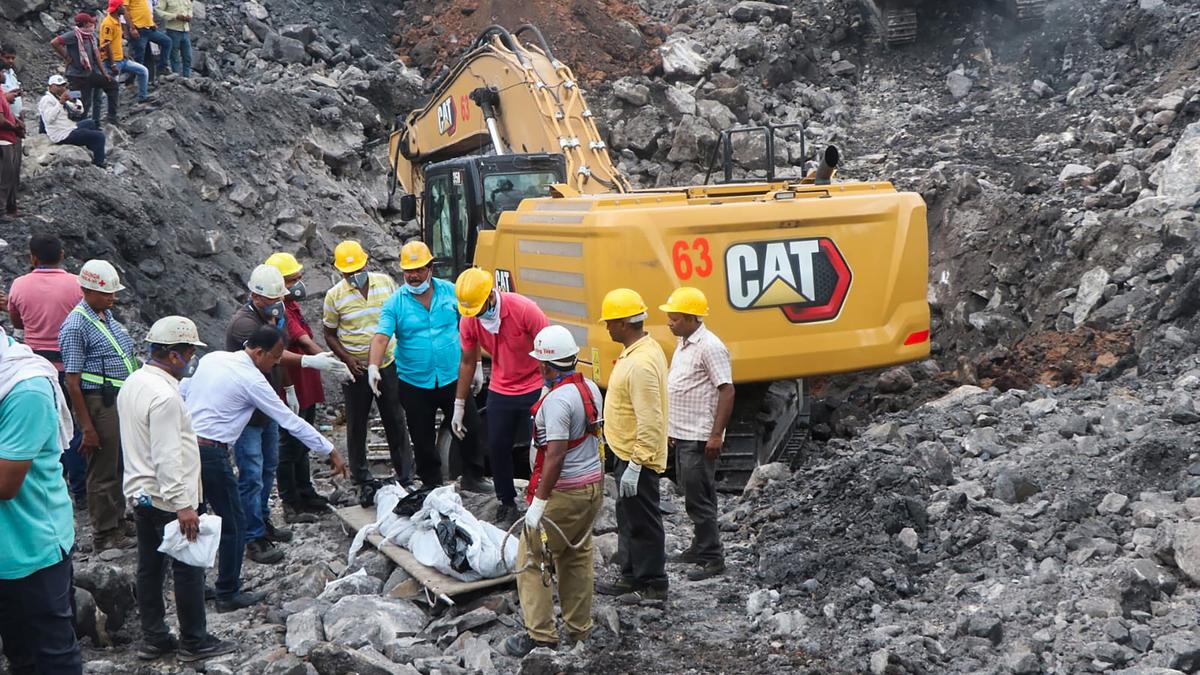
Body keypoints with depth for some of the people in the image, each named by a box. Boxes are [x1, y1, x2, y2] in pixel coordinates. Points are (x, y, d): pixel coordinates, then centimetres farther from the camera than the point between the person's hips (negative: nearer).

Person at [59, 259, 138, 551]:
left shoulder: (107, 314, 8)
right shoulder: (76, 325, -17)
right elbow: (72, 382, -18)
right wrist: (87, 428, -19)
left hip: (123, 400, 8)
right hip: (100, 404, -8)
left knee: (121, 466, 19)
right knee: (103, 471, 2)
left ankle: (118, 518, 35)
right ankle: (105, 536, 13)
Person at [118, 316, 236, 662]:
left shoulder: (133, 384, 8)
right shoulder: (165, 395, -23)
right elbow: (167, 457, -26)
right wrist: (182, 505, -25)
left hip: (140, 492, 10)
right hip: (168, 499, -10)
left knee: (149, 568, 15)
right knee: (189, 570, 3)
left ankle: (153, 639, 24)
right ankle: (194, 642, 13)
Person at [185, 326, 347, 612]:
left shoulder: (211, 358, 9)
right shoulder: (252, 380, -11)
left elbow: (182, 393, 14)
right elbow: (291, 421, -8)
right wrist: (331, 452, -2)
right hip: (210, 453, -8)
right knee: (233, 524, 6)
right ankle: (228, 595, 14)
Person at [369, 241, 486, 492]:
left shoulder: (450, 291, 0)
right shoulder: (395, 302, -6)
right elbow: (381, 337, -16)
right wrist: (373, 367, -32)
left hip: (453, 378, 1)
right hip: (414, 384, -1)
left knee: (470, 428, 7)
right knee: (423, 440, 10)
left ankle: (473, 477, 25)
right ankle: (432, 485, 26)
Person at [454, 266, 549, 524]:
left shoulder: (524, 309, -23)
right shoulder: (468, 321, -9)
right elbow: (467, 362, 4)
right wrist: (459, 406, 8)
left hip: (535, 389, -4)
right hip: (500, 392, 4)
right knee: (497, 448, 7)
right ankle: (507, 501, 26)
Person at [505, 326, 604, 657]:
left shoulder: (557, 400, -22)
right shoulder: (591, 388, 5)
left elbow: (556, 455, -26)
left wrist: (538, 502, -24)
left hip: (563, 492, -9)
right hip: (593, 484, 9)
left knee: (532, 558, 3)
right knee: (577, 556, 19)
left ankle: (541, 635, 6)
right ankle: (579, 629, 27)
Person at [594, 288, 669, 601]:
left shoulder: (640, 364, -27)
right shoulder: (642, 349, 7)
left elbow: (649, 422, -28)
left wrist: (635, 466, -26)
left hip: (637, 458, -11)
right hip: (629, 452, 11)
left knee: (642, 521, 2)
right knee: (628, 517, 20)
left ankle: (653, 584, 15)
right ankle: (631, 576, 32)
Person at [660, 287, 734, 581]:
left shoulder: (710, 347, -16)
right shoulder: (684, 344, 13)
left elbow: (727, 391, -19)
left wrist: (716, 435, -22)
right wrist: (672, 428, 21)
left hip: (699, 438, -9)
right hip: (683, 436, 9)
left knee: (699, 498, -6)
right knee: (694, 495, 16)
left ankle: (712, 558, 1)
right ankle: (701, 546, 27)